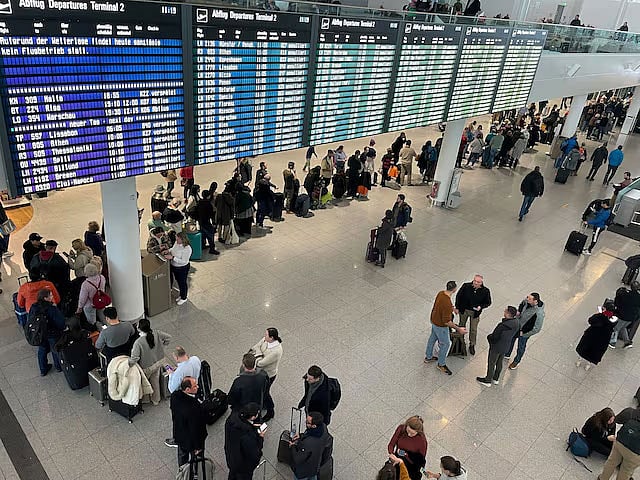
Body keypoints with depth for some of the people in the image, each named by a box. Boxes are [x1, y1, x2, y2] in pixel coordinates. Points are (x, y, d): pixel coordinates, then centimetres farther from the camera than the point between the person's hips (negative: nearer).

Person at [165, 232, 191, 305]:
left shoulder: (187, 248, -31)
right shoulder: (176, 243, -7)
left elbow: (183, 261, -30)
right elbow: (173, 249, 15)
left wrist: (172, 257, -34)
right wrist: (168, 251, -6)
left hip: (182, 268, -8)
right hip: (174, 266, 8)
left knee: (182, 283, 12)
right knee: (178, 281, 25)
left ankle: (184, 298, 33)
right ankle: (181, 295, 46)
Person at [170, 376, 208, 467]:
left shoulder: (175, 396, -20)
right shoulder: (193, 408, -42)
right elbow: (195, 429, -30)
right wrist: (198, 447, -14)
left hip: (179, 435, 7)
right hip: (191, 439, -7)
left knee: (182, 455, 33)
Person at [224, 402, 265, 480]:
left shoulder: (234, 416, -25)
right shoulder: (248, 435, -44)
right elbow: (254, 454, -29)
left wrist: (252, 426, -9)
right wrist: (261, 437, -20)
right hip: (243, 465, -6)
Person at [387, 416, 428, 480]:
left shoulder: (422, 440, -22)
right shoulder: (401, 428, -15)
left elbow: (421, 460, -15)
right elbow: (391, 444, -5)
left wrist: (402, 461, -26)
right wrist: (391, 454, -27)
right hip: (397, 460, 2)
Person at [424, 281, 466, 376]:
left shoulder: (441, 293, -11)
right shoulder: (447, 303, -38)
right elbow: (446, 321, -32)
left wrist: (453, 308, 20)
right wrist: (458, 329, -26)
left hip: (434, 320, 9)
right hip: (440, 326, -9)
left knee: (432, 338, 27)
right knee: (445, 344, 12)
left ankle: (428, 357, 48)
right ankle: (441, 364, 32)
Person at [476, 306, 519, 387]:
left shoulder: (502, 326, -38)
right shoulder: (516, 323, -15)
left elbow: (493, 337, -27)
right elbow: (514, 335, 2)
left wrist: (489, 336, -6)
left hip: (496, 347, -7)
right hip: (506, 347, 7)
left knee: (491, 363, 15)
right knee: (499, 363, 27)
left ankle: (487, 380, 34)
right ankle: (496, 379, 46)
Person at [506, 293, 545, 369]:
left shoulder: (539, 314, -38)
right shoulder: (527, 301, -19)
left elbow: (537, 329, -30)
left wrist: (523, 333, -20)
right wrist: (518, 311, -8)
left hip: (525, 332, -6)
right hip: (517, 325, 6)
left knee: (521, 347, 20)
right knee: (511, 340, 27)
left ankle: (517, 361, 49)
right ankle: (507, 354, 54)